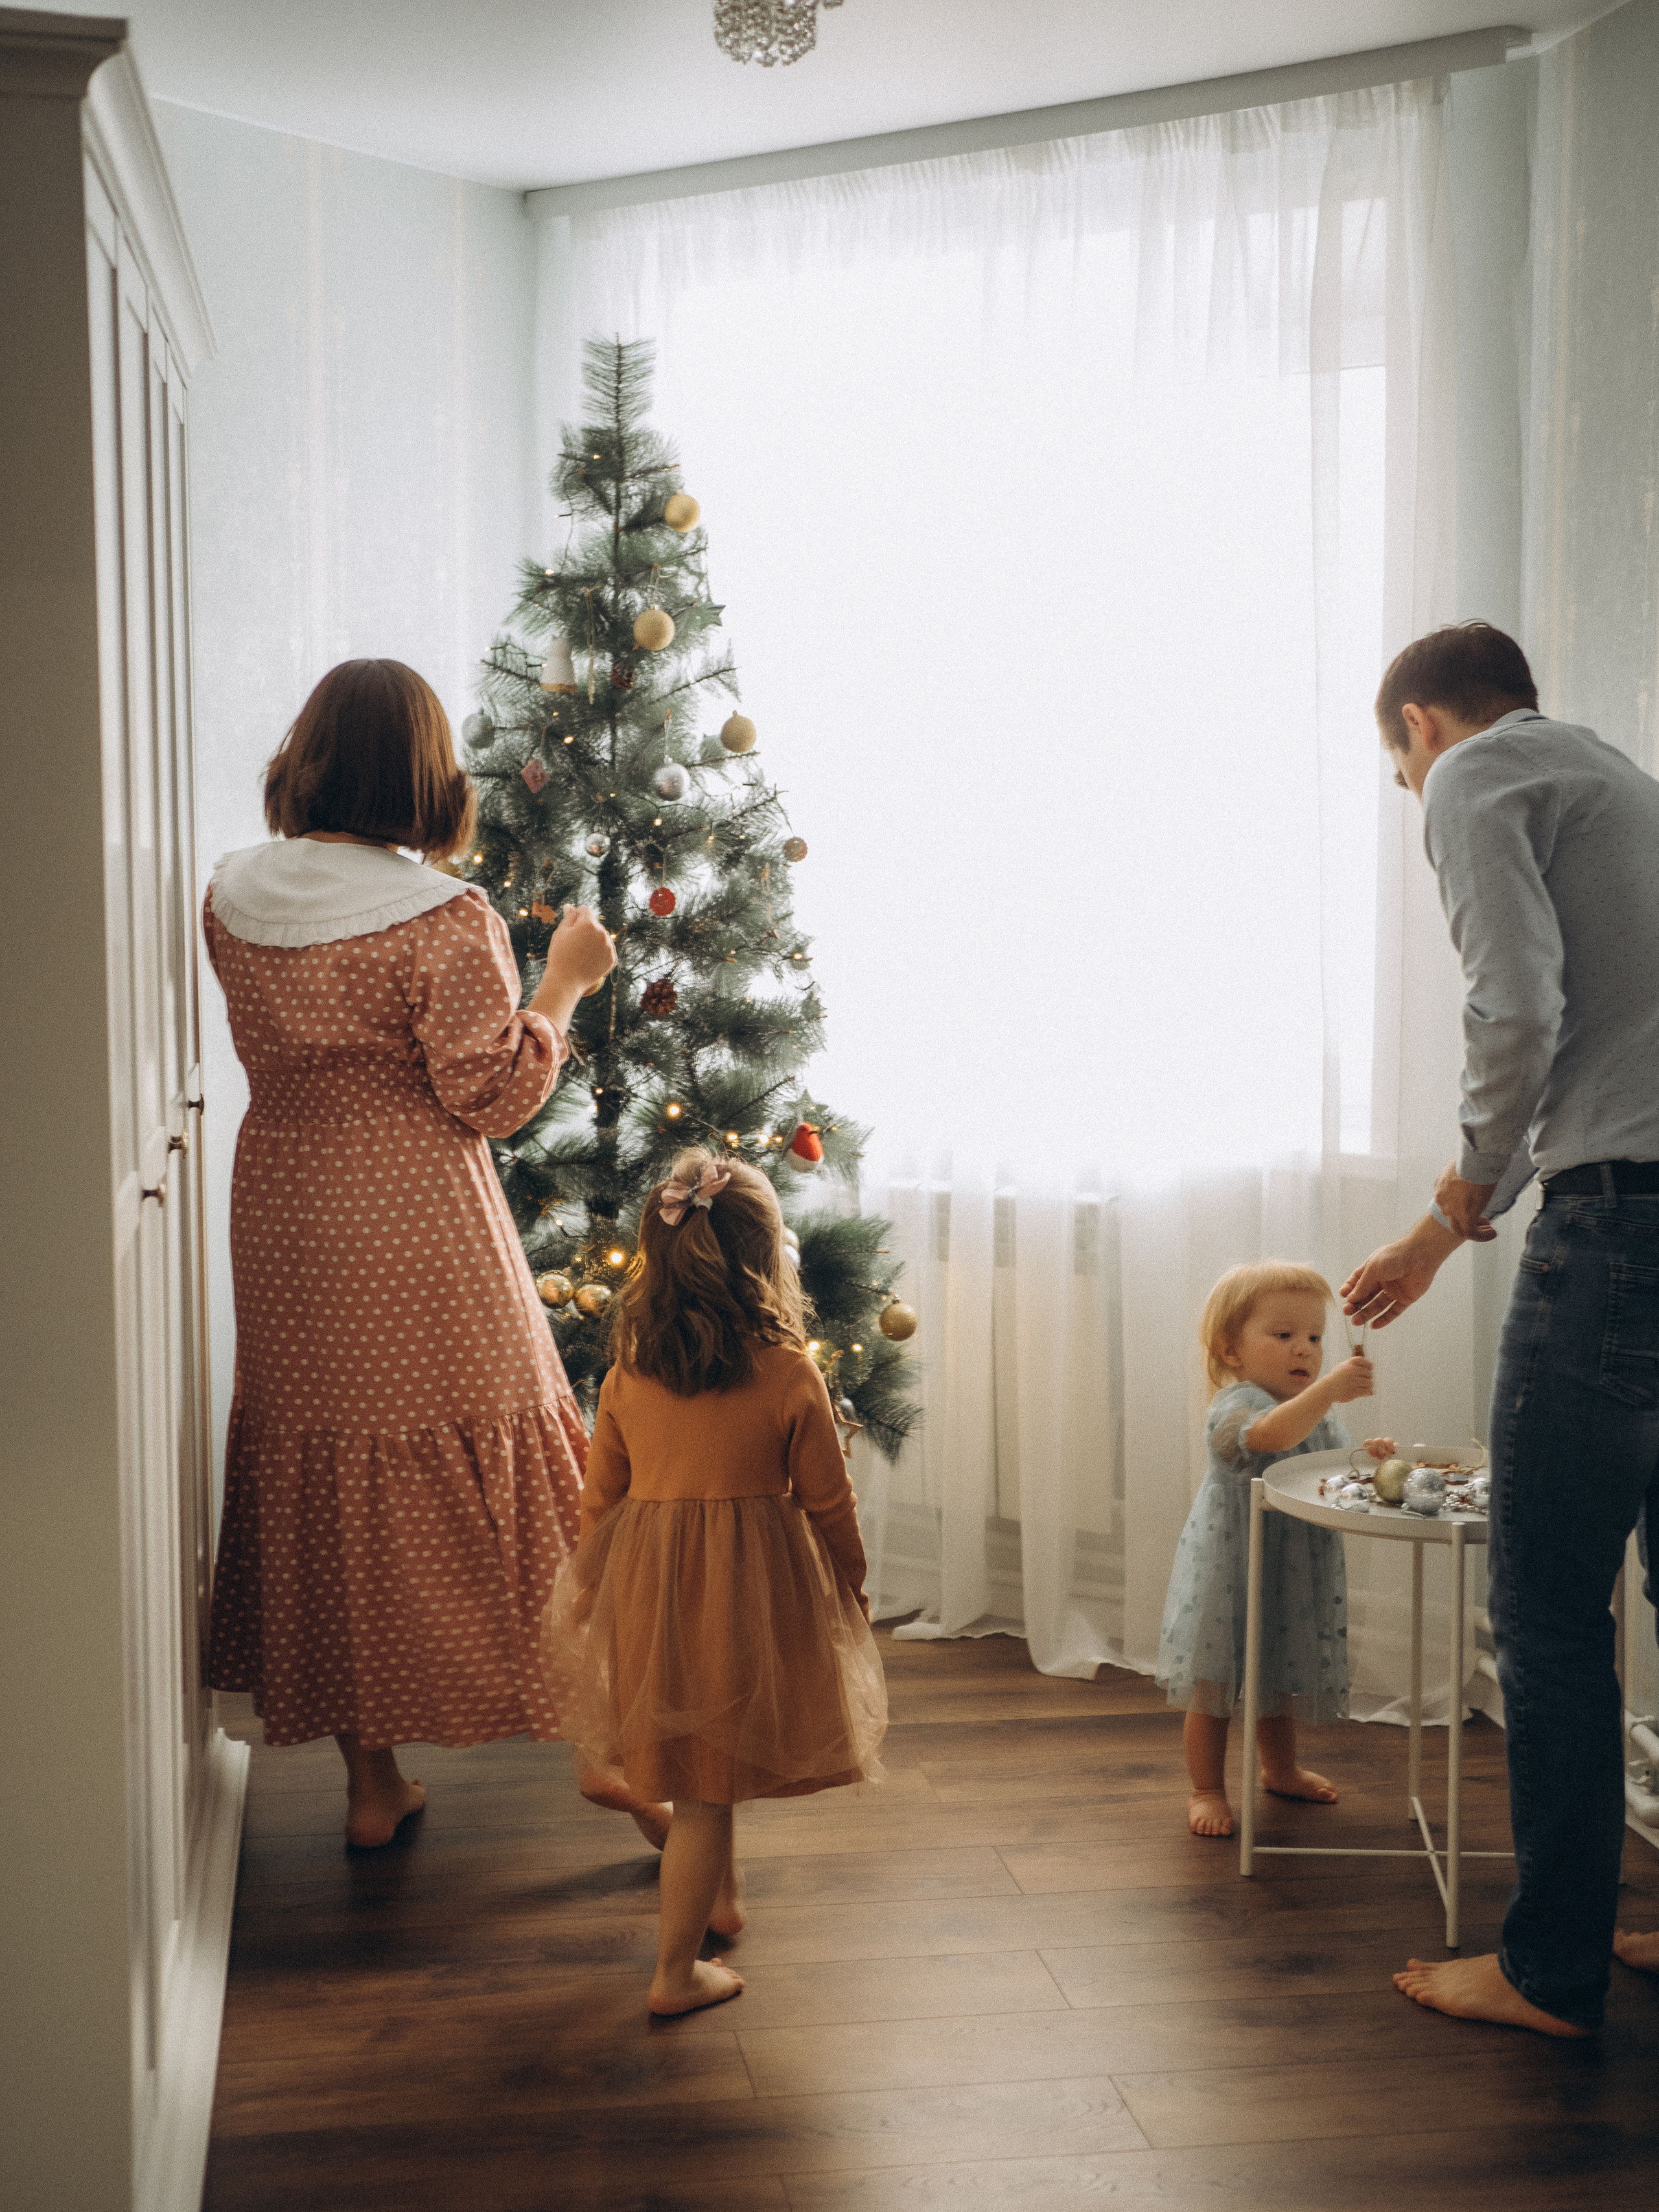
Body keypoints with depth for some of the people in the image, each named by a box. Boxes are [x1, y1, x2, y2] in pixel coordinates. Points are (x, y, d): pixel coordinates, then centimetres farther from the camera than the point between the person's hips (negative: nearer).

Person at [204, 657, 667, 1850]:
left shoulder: (231, 899, 1)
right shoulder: (446, 920, -17)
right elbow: (490, 1097, -14)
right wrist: (564, 981, -4)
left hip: (285, 1225, 5)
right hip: (422, 1238, -5)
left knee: (322, 1485, 14)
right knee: (486, 1485, 6)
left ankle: (372, 1784, 23)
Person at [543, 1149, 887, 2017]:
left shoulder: (628, 1374, -4)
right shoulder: (789, 1374, -13)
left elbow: (600, 1496, 5)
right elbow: (827, 1502, -4)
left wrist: (588, 1589, 20)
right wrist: (850, 1583, 12)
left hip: (647, 1587, 4)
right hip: (752, 1590, -4)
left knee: (694, 1762, 24)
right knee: (709, 1788, 5)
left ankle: (718, 1898, 43)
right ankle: (676, 1971, 14)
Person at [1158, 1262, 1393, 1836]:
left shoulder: (1322, 1413, 7)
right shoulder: (1235, 1406, -21)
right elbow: (1273, 1434, -43)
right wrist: (1328, 1390, -56)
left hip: (1295, 1571, 7)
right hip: (1231, 1570, -7)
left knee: (1282, 1678, 22)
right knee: (1214, 1684, 2)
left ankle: (1280, 1770, 43)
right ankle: (1207, 1789, 17)